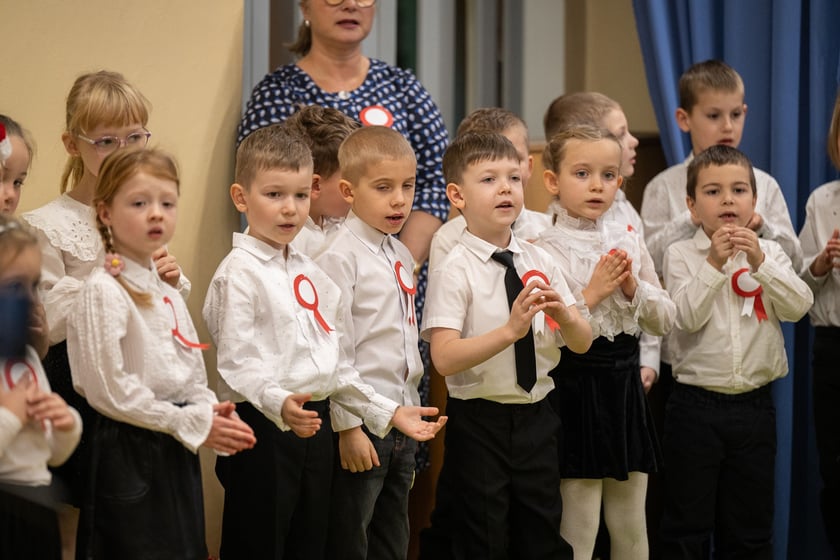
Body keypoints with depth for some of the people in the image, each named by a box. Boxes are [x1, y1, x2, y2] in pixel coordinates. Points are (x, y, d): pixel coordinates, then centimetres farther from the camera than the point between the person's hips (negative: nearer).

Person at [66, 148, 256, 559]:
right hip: (129, 453, -8)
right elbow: (108, 389, -18)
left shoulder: (167, 293, 13)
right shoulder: (103, 291, -12)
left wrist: (214, 416, -4)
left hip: (177, 453, 8)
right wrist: (192, 423, -14)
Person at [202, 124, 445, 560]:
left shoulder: (310, 273, 15)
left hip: (314, 426, 8)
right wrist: (279, 404, -35)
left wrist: (387, 411, 14)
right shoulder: (240, 271, -9)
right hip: (263, 426, -8)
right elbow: (236, 363, -18)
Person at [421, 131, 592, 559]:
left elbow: (581, 343, 4)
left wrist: (563, 314, -17)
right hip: (479, 422, -5)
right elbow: (445, 358, -22)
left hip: (536, 418, 5)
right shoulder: (455, 270, -12)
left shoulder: (539, 262, 4)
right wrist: (510, 330, -31)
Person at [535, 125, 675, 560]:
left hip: (624, 383, 6)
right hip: (574, 388, -6)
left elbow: (665, 321, 9)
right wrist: (592, 293, -19)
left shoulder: (628, 242, 7)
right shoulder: (545, 249, -10)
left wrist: (634, 288, -8)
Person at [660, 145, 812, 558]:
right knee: (687, 525, 5)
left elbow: (799, 305, -11)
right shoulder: (681, 254, -4)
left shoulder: (769, 252, 4)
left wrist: (759, 262, -21)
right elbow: (687, 316, -16)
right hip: (696, 405, -2)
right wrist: (714, 263, -22)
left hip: (754, 405, 3)